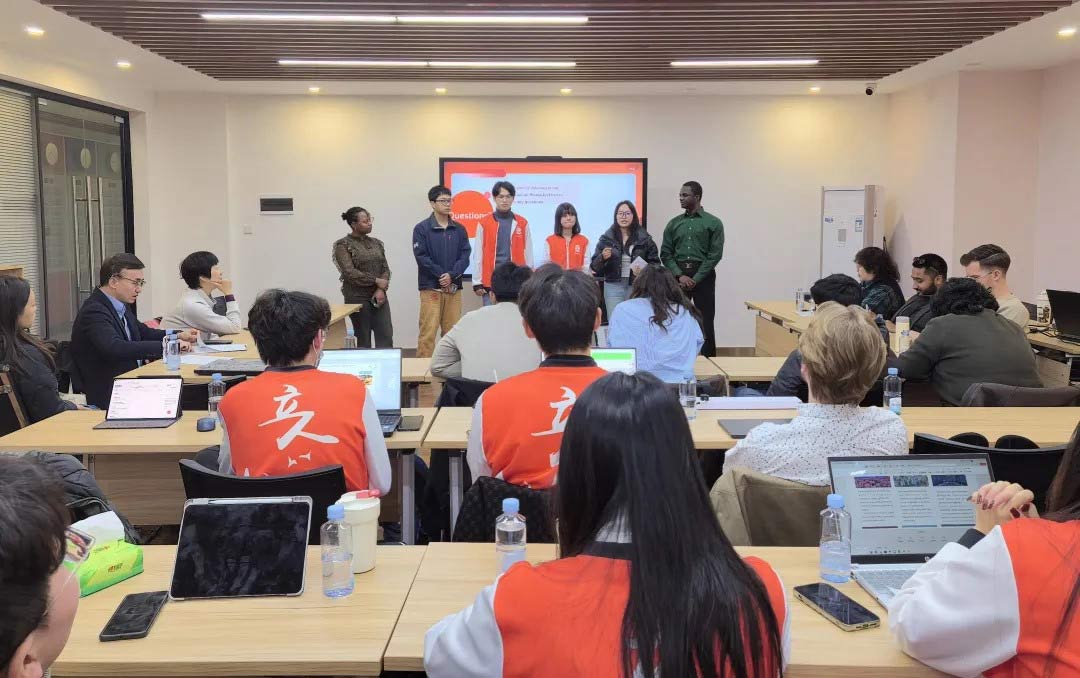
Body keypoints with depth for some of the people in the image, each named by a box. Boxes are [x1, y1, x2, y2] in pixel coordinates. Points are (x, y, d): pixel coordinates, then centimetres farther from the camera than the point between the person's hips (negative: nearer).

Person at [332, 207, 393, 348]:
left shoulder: (376, 243, 13)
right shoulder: (343, 245, -4)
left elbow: (386, 268, 8)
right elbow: (350, 273, -14)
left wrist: (381, 289, -10)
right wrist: (376, 281, -12)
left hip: (378, 296, 5)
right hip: (358, 297, -5)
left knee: (386, 337, -3)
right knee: (364, 340, 2)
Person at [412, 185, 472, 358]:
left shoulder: (459, 229, 11)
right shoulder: (421, 229, 1)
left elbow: (465, 255, 4)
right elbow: (422, 257, -6)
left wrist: (451, 275, -11)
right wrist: (441, 275, -13)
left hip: (454, 288, 3)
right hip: (431, 287, -3)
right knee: (428, 331, -7)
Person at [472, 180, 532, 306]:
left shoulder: (522, 223, 6)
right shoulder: (484, 223, 3)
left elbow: (528, 255, 7)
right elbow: (478, 255, 3)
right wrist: (477, 282, -1)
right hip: (491, 281, -1)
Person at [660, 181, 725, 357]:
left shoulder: (713, 223, 1)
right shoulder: (674, 223, 11)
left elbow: (715, 255, -5)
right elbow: (665, 253, 6)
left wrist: (695, 279, -12)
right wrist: (680, 275, -9)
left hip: (703, 276, -3)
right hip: (678, 276, 3)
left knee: (705, 322, -1)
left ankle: (708, 360, 6)